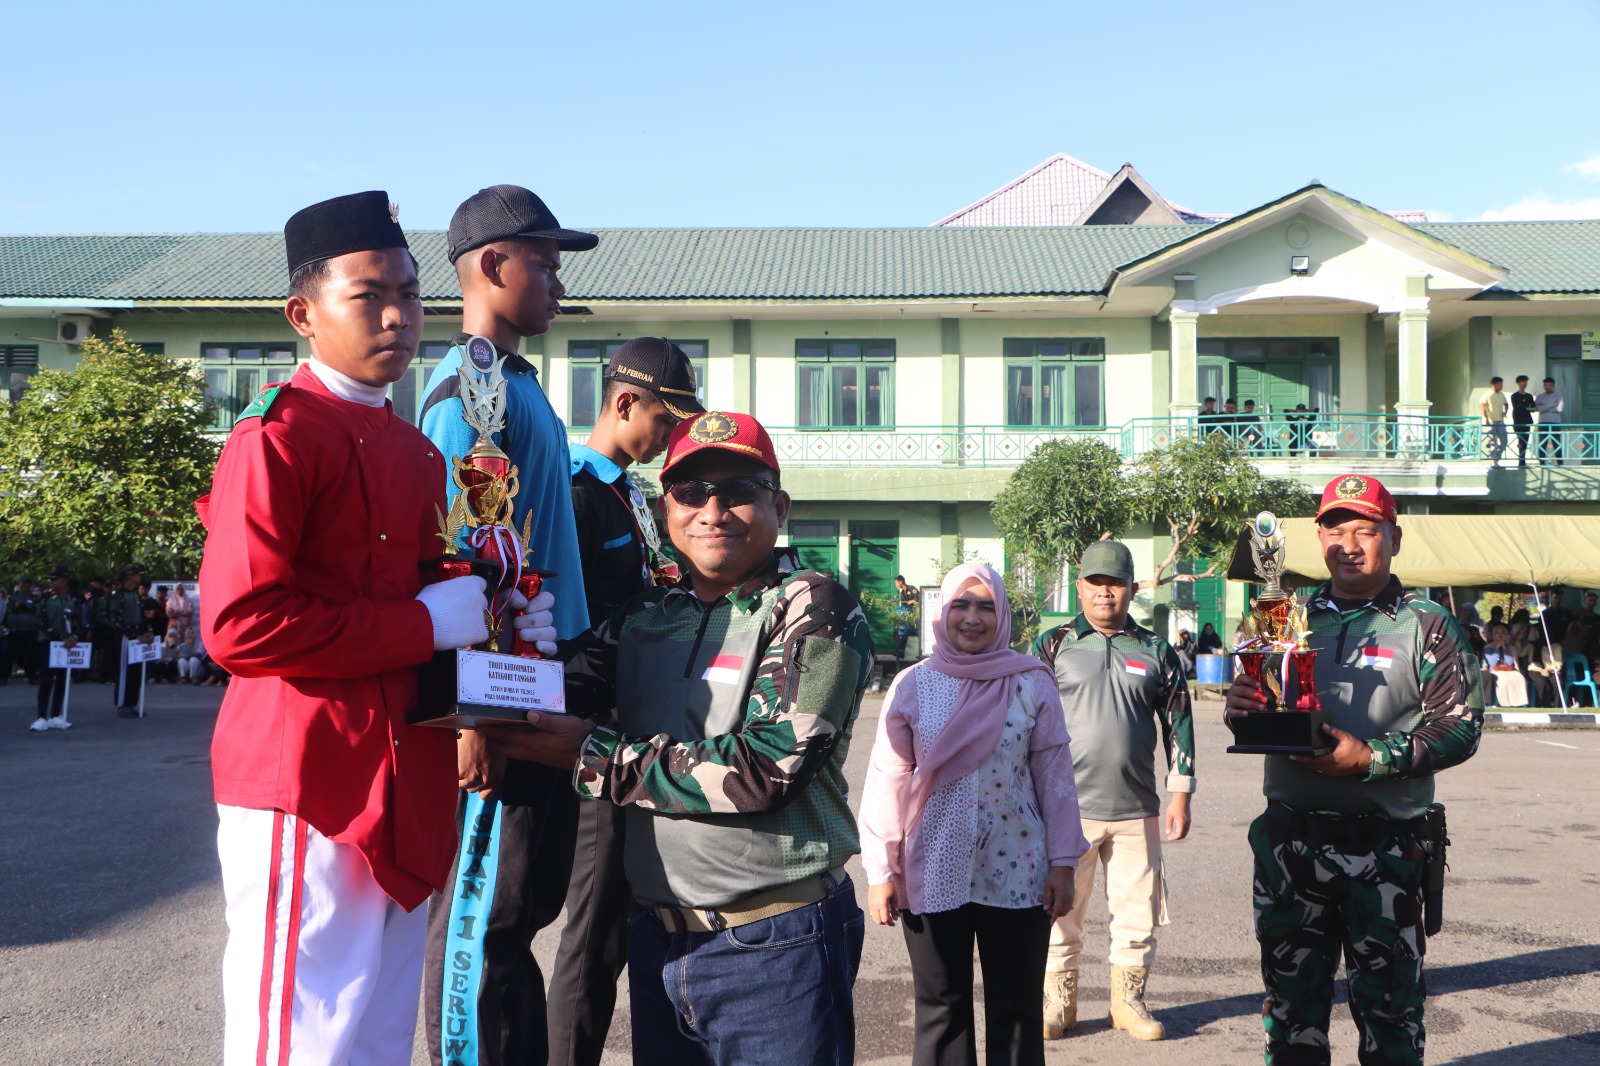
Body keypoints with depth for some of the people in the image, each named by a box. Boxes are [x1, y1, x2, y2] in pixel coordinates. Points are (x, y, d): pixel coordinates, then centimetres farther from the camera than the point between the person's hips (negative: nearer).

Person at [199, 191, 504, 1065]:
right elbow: (239, 625, -21)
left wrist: (484, 618, 5)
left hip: (402, 796, 8)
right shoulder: (276, 437, -11)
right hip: (304, 797, -8)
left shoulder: (416, 451, 15)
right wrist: (427, 624, -16)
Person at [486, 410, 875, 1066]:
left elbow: (766, 767, -19)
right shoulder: (644, 618, 9)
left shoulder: (814, 610, -9)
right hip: (656, 939, 6)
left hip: (775, 945, -5)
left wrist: (593, 755, -16)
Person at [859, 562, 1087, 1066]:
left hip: (1016, 873, 0)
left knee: (1017, 1011, 9)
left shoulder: (1032, 683, -2)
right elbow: (887, 781, 0)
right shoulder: (913, 685, -1)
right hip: (934, 875, 1)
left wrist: (1063, 862, 0)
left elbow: (1054, 775, 1)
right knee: (940, 1010, 11)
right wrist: (880, 871, -1)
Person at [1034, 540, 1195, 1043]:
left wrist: (1180, 793, 8)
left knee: (1138, 912, 8)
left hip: (1136, 810, 2)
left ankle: (1129, 1001, 25)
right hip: (1067, 807, -1)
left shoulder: (1156, 652, 7)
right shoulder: (1053, 646, 3)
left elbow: (1178, 723, 11)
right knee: (1060, 908, 5)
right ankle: (1058, 1001, 20)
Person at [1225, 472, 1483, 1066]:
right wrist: (1239, 706, -10)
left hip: (1383, 845, -3)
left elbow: (1461, 726, -9)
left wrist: (1371, 758, -19)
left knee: (1388, 998, 5)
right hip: (1289, 834, 4)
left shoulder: (1426, 626, -1)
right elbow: (1257, 715, 14)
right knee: (1291, 992, 14)